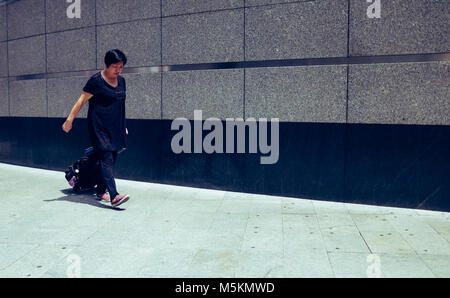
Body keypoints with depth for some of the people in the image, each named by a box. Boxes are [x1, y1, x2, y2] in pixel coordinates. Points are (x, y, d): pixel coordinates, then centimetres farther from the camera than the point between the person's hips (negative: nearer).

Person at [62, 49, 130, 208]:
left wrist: (123, 126, 25)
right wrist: (69, 119, -10)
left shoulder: (121, 81, 13)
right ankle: (114, 196, -20)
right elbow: (81, 101, -7)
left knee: (110, 161, 10)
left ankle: (100, 191, 24)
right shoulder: (96, 80, -8)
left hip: (115, 128, 7)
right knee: (106, 160, -14)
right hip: (99, 127, -7)